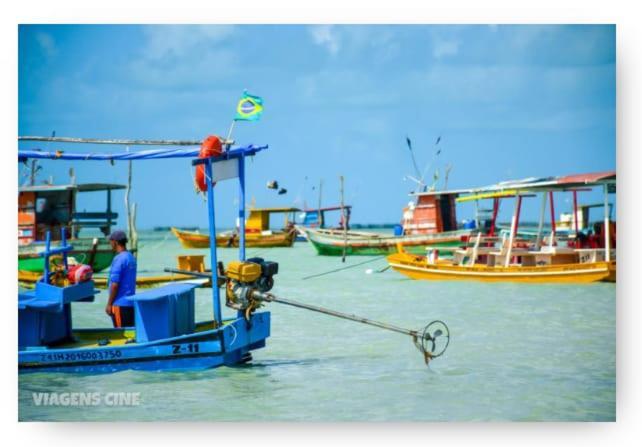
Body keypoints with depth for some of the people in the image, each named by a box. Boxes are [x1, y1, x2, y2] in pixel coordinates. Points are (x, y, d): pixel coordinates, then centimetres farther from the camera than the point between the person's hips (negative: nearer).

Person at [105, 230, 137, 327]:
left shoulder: (118, 259, -15)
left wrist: (109, 304, -11)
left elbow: (115, 285, -18)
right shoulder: (131, 258, 11)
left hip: (120, 304, -8)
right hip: (131, 303, 8)